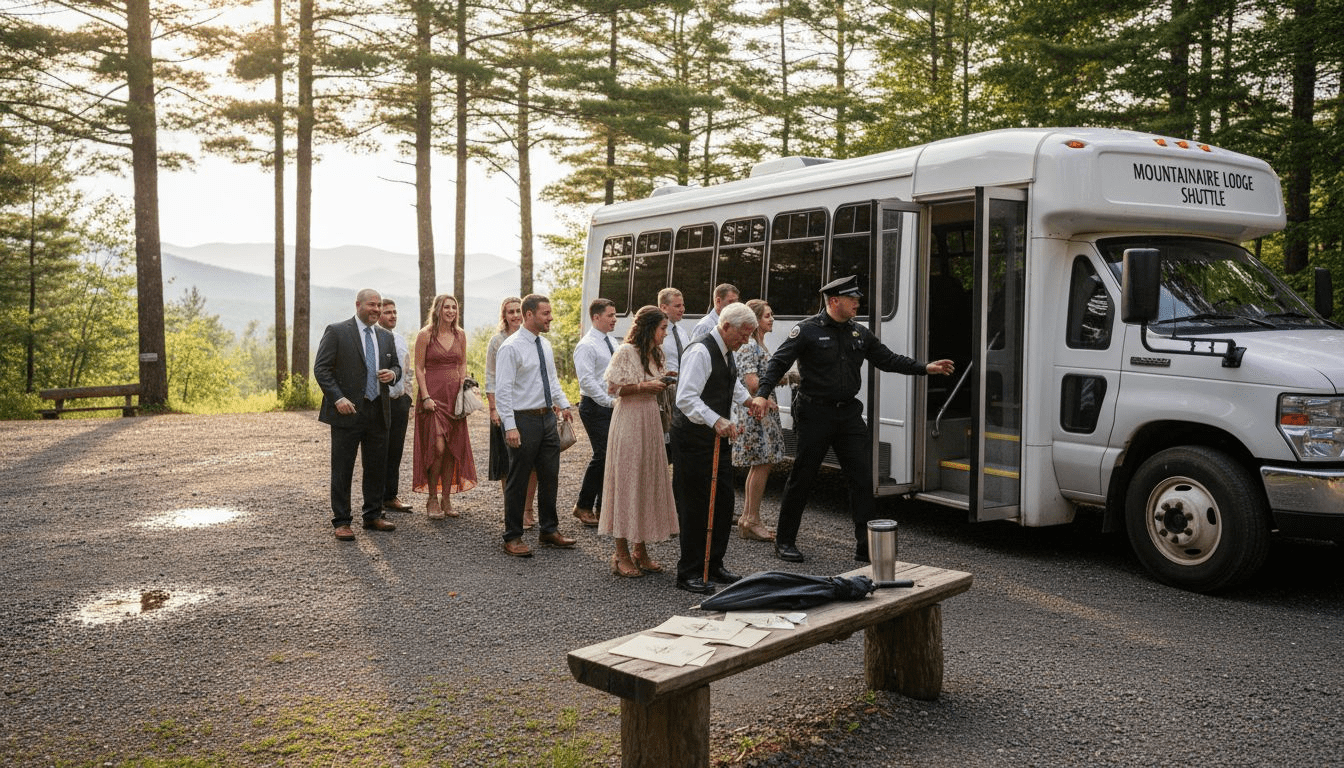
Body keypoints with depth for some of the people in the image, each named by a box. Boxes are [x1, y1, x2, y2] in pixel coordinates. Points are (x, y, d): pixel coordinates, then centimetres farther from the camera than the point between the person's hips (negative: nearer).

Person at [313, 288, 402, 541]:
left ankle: (373, 516, 24)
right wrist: (338, 398, -17)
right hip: (347, 411, -5)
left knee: (377, 467, 11)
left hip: (378, 412, 6)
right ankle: (341, 522, 8)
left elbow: (396, 365, 23)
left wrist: (392, 373, -2)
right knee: (342, 469, 0)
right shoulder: (336, 332, -4)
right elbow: (321, 368, -7)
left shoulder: (386, 337, 13)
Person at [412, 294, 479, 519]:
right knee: (438, 447, -12)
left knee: (452, 449, 4)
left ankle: (446, 499, 13)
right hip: (432, 395, -5)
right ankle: (432, 499, 1)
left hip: (454, 396, 5)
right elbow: (419, 369, -4)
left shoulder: (460, 335, 9)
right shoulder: (425, 334, -4)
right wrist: (425, 397, -13)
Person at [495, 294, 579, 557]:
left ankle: (549, 530, 29)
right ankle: (512, 538, 14)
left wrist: (563, 405, 7)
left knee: (550, 478, 15)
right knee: (518, 482, 2)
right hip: (524, 419, -8)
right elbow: (502, 390, -17)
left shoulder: (545, 345, 11)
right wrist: (510, 426, -23)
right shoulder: (511, 348, -13)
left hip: (547, 418, 8)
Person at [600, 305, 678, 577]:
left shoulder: (655, 353, 15)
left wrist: (664, 384, 4)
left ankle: (640, 549, 16)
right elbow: (613, 387, -12)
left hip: (651, 420, 8)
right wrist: (644, 386, -17)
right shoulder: (626, 351, -9)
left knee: (649, 481, 8)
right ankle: (622, 553, 4)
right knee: (626, 481, -4)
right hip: (629, 420, -8)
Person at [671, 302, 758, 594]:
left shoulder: (726, 353, 14)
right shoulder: (700, 352, -18)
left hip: (718, 437, 10)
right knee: (696, 505, -4)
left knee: (724, 501, 12)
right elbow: (686, 398, -28)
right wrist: (716, 421, -37)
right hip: (693, 439, -10)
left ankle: (713, 565, 25)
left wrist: (748, 398, 24)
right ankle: (689, 573, 6)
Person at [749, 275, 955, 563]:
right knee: (801, 479, 2)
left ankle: (865, 546, 9)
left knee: (863, 479, 1)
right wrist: (762, 393, -26)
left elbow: (888, 359, 18)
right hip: (815, 414, -5)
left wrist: (925, 368, 10)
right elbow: (779, 362, -12)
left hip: (849, 413, 6)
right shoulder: (807, 330, -7)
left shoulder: (860, 334, 11)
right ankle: (784, 541, 16)